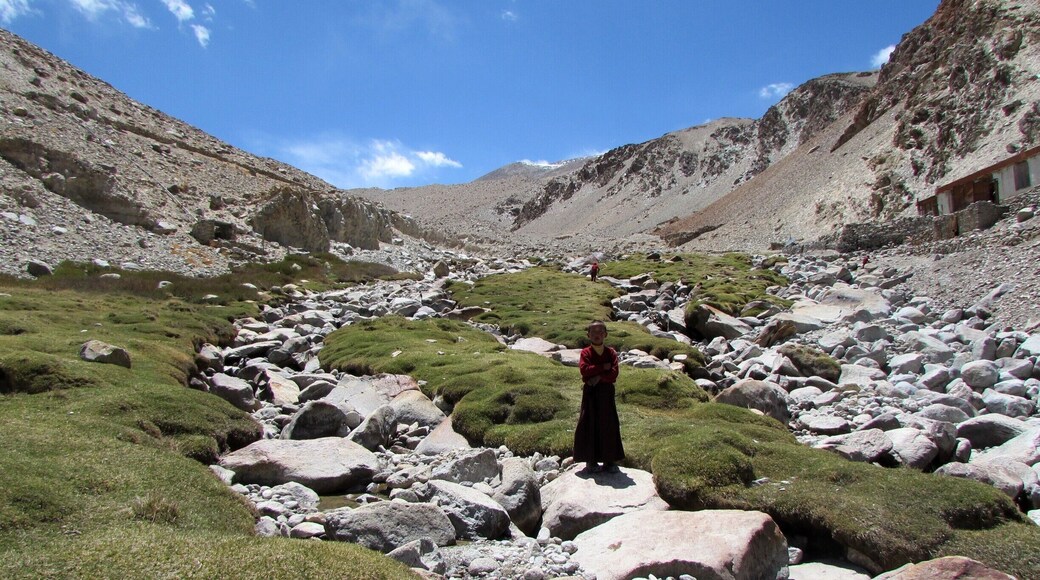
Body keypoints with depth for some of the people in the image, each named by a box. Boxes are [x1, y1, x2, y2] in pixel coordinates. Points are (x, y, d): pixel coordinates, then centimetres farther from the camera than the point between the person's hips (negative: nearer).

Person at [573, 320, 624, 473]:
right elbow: (584, 370, -17)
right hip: (590, 393, -2)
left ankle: (609, 460, 13)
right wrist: (604, 367, -14)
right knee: (590, 426, 0)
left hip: (607, 393, 2)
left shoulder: (611, 353, 4)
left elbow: (614, 374, -7)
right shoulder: (585, 352, 0)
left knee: (608, 426, 4)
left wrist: (598, 377, -17)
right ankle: (591, 461, 7)